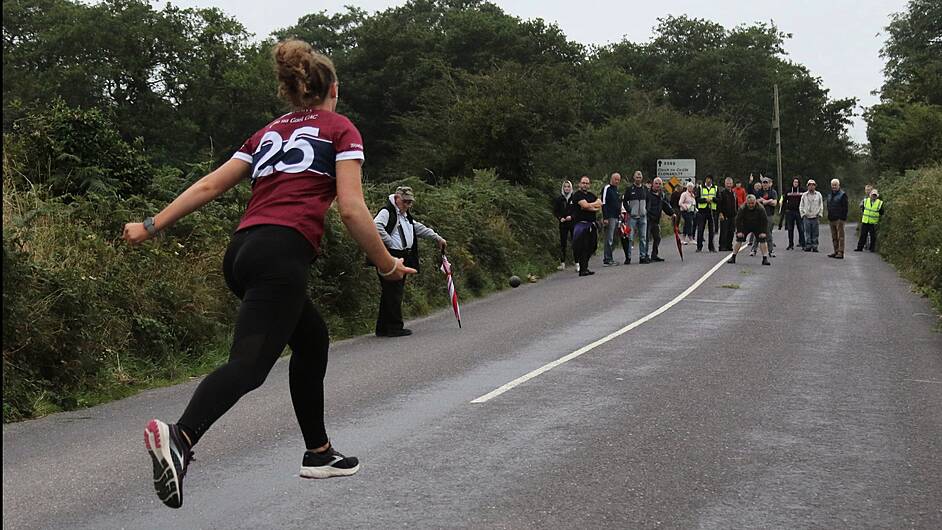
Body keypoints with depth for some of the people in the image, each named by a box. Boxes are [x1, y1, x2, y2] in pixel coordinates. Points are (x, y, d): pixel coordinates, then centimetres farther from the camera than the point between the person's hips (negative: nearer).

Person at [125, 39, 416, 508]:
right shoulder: (340, 129, 10)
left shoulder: (268, 133, 26)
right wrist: (387, 264, 7)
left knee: (312, 340, 25)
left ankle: (319, 453, 30)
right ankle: (180, 436, -44)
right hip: (282, 253, -7)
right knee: (250, 363, -20)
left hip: (242, 252, 7)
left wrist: (152, 226, 19)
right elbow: (351, 209, -3)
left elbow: (209, 185, 17)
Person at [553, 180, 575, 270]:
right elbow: (555, 211, 8)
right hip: (563, 224, 1)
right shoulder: (558, 198, 5)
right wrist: (560, 218, -8)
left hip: (573, 223, -1)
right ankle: (562, 263, 5)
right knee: (563, 243, 2)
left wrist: (571, 217, -12)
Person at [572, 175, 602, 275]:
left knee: (591, 246, 9)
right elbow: (585, 205, -18)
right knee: (583, 247, -10)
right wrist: (595, 204, -1)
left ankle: (584, 268, 19)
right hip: (581, 224, -8)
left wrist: (590, 206, -8)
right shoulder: (577, 195, -4)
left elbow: (600, 206, 8)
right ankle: (583, 270, -8)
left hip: (592, 224, 8)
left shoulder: (592, 195, 20)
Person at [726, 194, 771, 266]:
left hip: (757, 227, 0)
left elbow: (765, 221, -15)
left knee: (762, 240, -13)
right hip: (745, 226, 0)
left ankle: (765, 259, -8)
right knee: (739, 239, -9)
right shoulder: (742, 209, -23)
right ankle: (733, 257, -1)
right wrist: (739, 231, -19)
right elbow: (738, 220, -15)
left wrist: (763, 232, -20)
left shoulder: (761, 209, -23)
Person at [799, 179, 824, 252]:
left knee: (815, 233, 0)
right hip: (807, 217, 0)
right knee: (807, 233, -2)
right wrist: (803, 214, 2)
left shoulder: (818, 194, 6)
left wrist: (819, 214, 2)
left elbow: (821, 205, 11)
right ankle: (808, 246, 3)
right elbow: (801, 206, 11)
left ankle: (814, 247, 4)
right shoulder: (804, 195, 6)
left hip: (815, 217, 0)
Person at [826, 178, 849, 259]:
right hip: (831, 219, 8)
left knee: (840, 236, -7)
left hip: (839, 219, -8)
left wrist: (843, 218, -16)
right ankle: (836, 251, 16)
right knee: (834, 237, 11)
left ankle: (840, 252, -9)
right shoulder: (830, 195, 18)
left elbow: (845, 208, -10)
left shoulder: (842, 195, -5)